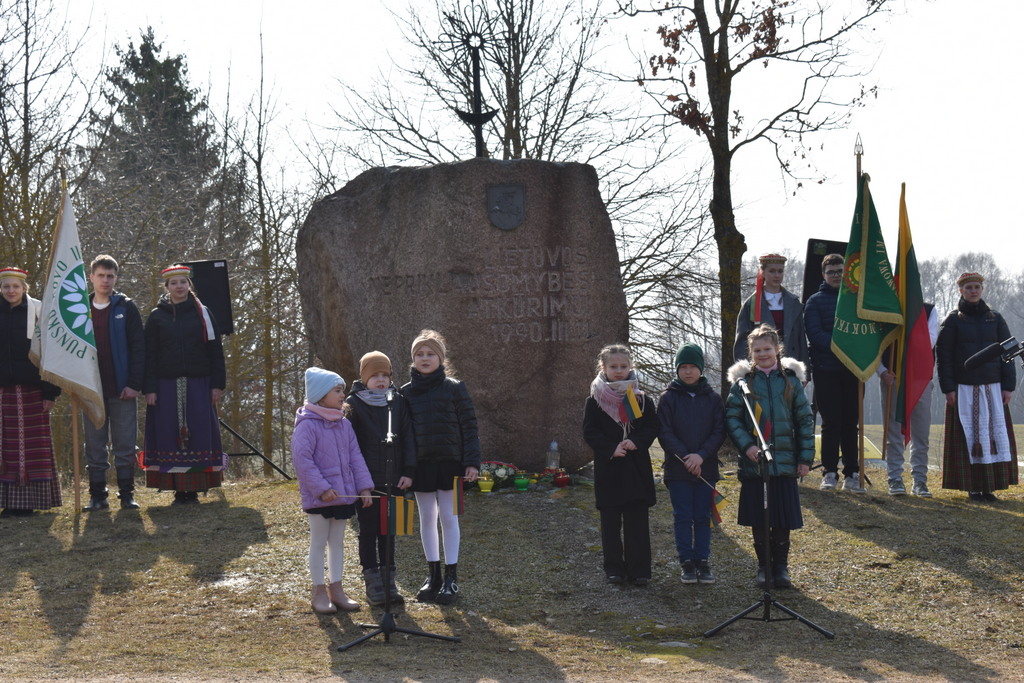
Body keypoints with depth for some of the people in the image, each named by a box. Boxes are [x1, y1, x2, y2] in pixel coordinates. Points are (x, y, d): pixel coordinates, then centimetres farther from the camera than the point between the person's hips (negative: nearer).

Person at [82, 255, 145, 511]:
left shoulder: (126, 307, 3)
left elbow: (138, 347, -2)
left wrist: (134, 383, -10)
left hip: (122, 389, -2)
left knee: (125, 446, 0)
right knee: (94, 446, 4)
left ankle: (127, 494, 7)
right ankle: (97, 495, 10)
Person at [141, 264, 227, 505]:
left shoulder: (203, 314, 8)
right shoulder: (156, 317, 6)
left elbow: (215, 350, 6)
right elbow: (149, 355, 4)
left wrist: (217, 384, -1)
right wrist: (149, 389, -5)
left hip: (198, 385, 0)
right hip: (167, 387, 0)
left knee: (199, 435, -2)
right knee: (171, 436, -3)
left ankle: (194, 490, 4)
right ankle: (179, 491, 2)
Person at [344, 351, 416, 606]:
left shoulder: (398, 402, 6)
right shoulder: (354, 404, -4)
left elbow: (407, 438, 6)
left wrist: (408, 472, -1)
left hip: (392, 480, 3)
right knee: (368, 530, 4)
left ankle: (389, 579, 17)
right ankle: (372, 582, 9)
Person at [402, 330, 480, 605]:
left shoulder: (454, 388, -2)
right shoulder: (406, 393, 6)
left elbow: (469, 426, -2)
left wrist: (472, 461, -9)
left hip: (449, 461, -3)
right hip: (420, 464, 3)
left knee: (448, 517, 1)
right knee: (427, 518, 8)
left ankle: (451, 578, 8)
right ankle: (433, 576, 18)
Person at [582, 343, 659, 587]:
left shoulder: (641, 399, 6)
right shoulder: (595, 401, 1)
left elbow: (653, 427, 4)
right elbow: (590, 433, -3)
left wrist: (636, 442, -13)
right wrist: (612, 448, -17)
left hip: (637, 468, 1)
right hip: (608, 469, -1)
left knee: (638, 521, 1)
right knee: (611, 522, 5)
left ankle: (639, 569, 7)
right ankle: (614, 568, 14)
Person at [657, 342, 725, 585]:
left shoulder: (713, 398, 4)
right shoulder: (668, 398, 0)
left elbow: (719, 432, -1)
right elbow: (664, 433, -5)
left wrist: (701, 455, -15)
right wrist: (685, 457, -15)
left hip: (706, 468, 1)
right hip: (677, 469, -1)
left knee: (703, 517, 6)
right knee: (683, 517, 2)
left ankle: (703, 561, 13)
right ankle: (687, 562, 8)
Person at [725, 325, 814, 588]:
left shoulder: (791, 379, 5)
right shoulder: (743, 381, 2)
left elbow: (805, 420, 6)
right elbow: (732, 418, -2)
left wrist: (806, 458, 1)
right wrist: (747, 445, -16)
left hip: (784, 461, 1)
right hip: (753, 463, 0)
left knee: (783, 520, 3)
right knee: (758, 520, 5)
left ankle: (781, 567, 18)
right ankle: (764, 567, 19)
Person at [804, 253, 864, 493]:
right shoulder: (815, 301, 5)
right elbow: (814, 334, -6)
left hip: (853, 369, 2)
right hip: (826, 371, -2)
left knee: (851, 422, 4)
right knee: (831, 423, -2)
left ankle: (851, 475, 7)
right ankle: (830, 473, 5)